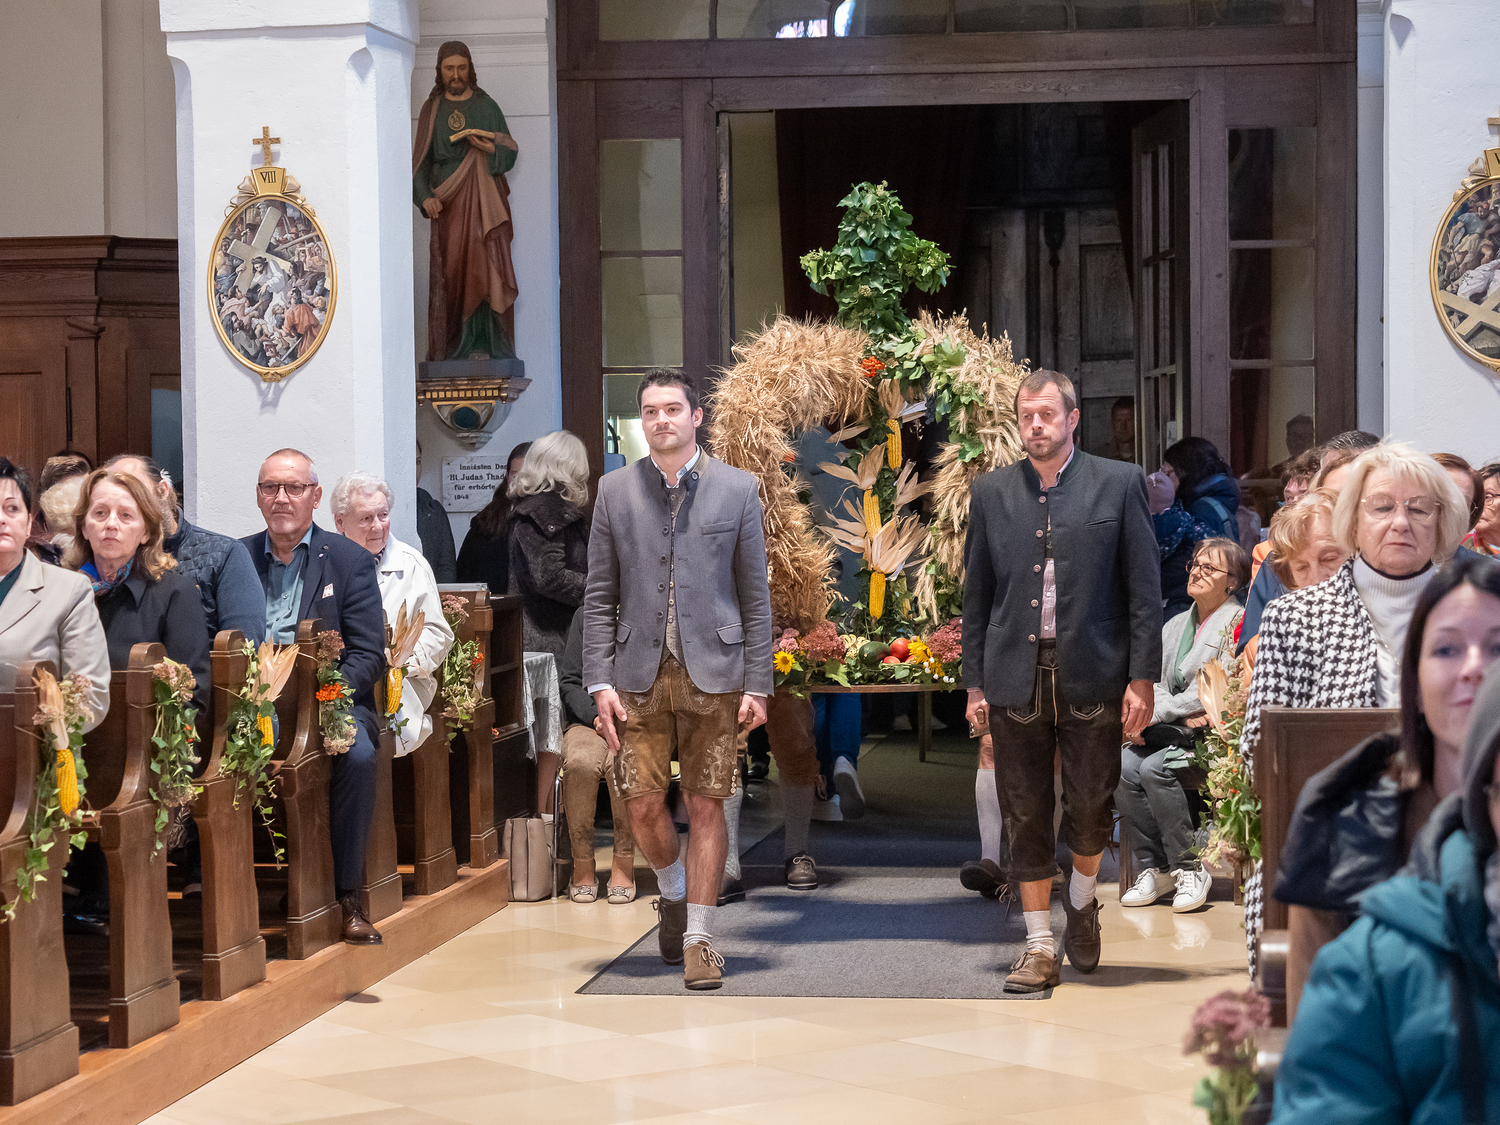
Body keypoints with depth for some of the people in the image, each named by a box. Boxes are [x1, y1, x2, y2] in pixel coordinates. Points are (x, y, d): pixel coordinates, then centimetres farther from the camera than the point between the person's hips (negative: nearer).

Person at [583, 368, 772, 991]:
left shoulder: (737, 490, 3)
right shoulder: (616, 490, 6)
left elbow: (755, 596, 4)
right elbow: (599, 596, 6)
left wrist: (757, 684, -2)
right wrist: (599, 681, -2)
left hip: (713, 671, -1)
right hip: (640, 672, 1)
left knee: (706, 806, 0)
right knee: (643, 804, -1)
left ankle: (698, 939, 9)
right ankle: (673, 891, 29)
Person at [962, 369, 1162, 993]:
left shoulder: (1118, 484, 2)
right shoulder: (991, 492, 8)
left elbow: (1145, 587, 0)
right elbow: (976, 594, 10)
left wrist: (1142, 677, -6)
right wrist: (974, 683, 6)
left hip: (1093, 676, -2)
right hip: (1014, 678, 2)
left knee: (1090, 808, 1)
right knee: (1025, 816, 4)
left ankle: (1082, 900, 31)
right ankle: (1040, 946, 14)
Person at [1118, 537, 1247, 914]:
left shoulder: (1236, 622, -3)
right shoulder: (1174, 626, 21)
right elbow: (1155, 684, 12)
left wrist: (1153, 716, -15)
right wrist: (1184, 713, -11)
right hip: (1173, 732, 6)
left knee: (1154, 769, -30)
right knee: (1124, 766, -22)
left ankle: (1189, 869, -19)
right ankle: (1154, 869, -14)